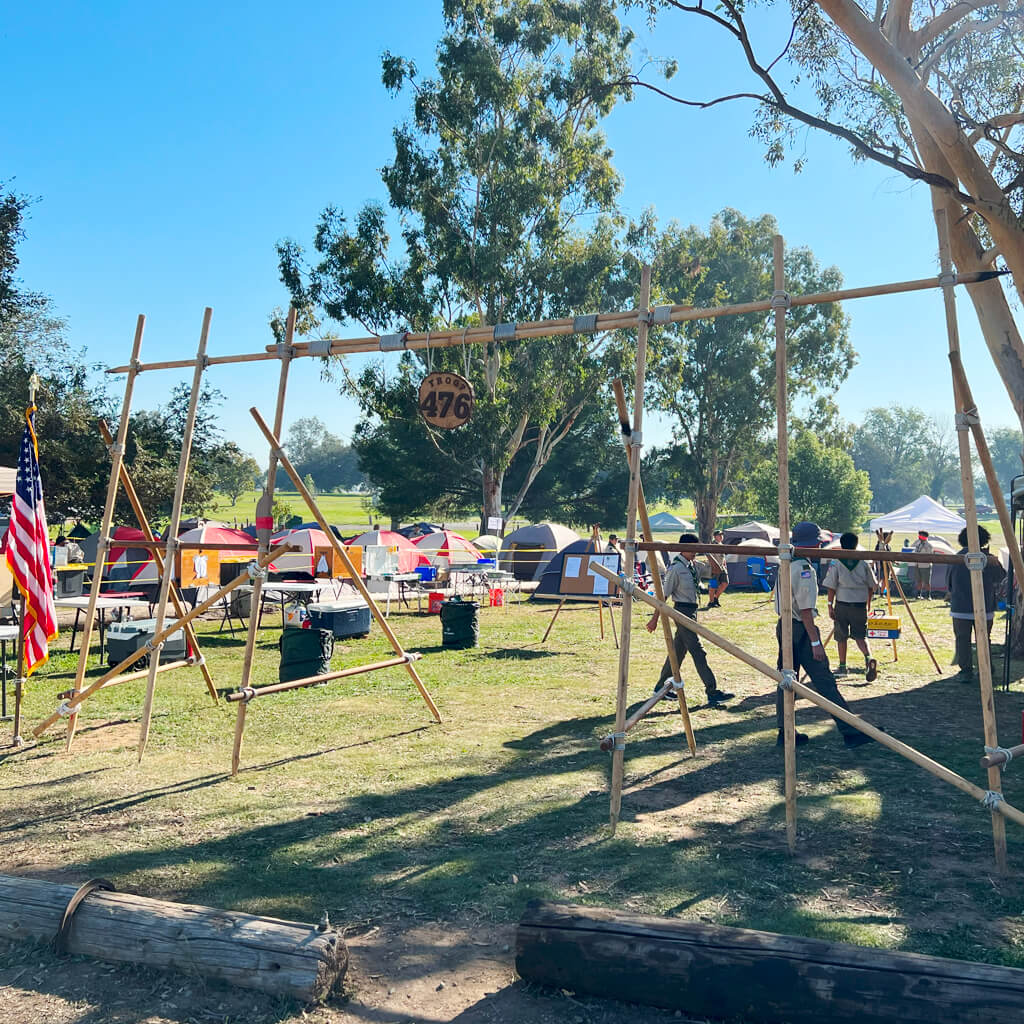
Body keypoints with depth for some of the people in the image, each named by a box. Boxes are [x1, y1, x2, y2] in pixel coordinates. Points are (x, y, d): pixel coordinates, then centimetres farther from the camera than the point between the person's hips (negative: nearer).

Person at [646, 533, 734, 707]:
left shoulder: (694, 565, 9)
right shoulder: (676, 568, -15)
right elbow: (664, 594, -13)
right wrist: (655, 618, -12)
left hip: (692, 611, 9)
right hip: (682, 610, -9)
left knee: (679, 650, 15)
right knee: (698, 652, -8)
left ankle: (662, 687, 25)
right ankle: (713, 693, -7)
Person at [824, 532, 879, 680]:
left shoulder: (836, 564, -5)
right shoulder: (864, 564, 2)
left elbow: (831, 587, -6)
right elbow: (872, 586, 7)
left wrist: (830, 605, 1)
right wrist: (868, 603, 20)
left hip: (842, 605, -1)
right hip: (860, 605, 2)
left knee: (841, 637, 11)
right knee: (860, 635, 7)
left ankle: (842, 667, 17)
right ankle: (869, 658, -19)